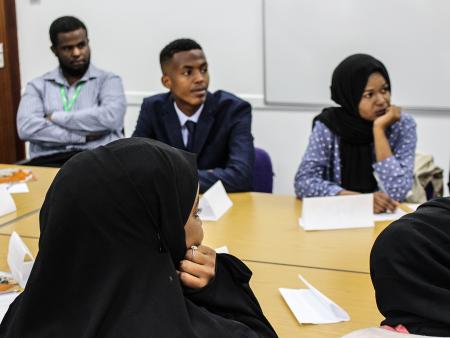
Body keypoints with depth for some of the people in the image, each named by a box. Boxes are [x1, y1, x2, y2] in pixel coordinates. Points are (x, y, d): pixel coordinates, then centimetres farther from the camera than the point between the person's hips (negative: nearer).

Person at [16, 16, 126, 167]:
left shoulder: (108, 80, 12)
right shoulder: (38, 86, 16)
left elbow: (111, 117, -9)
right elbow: (27, 127, -2)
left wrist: (55, 118, -3)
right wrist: (84, 136, -8)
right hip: (49, 161, 1)